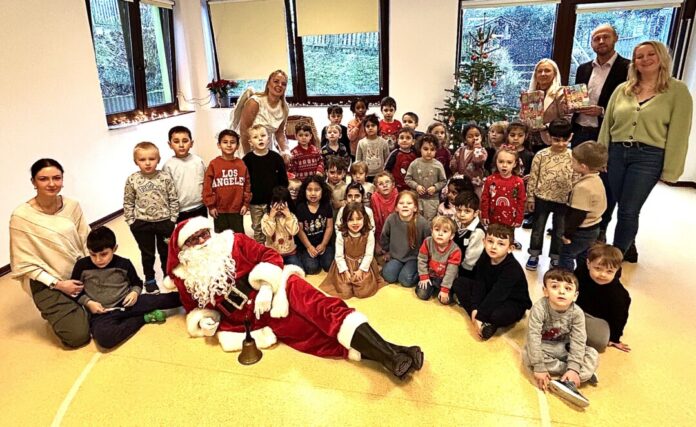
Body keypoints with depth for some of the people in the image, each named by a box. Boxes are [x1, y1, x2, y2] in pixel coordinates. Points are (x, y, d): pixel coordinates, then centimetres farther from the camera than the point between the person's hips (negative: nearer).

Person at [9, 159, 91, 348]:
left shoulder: (72, 206, -4)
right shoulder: (21, 217, -15)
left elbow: (86, 242, 4)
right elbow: (24, 264, -11)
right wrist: (57, 284, -15)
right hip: (47, 283, -4)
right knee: (78, 335, -12)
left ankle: (77, 310, 22)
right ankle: (53, 314, 18)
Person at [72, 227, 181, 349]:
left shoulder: (124, 264, -3)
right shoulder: (82, 266, -5)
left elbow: (137, 283, 14)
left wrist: (135, 292, -8)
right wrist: (88, 303, -9)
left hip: (126, 303, 1)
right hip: (102, 313, -1)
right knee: (104, 338, -35)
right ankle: (144, 317, -20)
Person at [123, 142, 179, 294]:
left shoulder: (165, 177, -10)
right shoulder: (132, 180, -8)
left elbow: (174, 200, -4)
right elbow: (128, 203, 0)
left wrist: (172, 219, -6)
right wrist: (131, 222, -2)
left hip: (164, 222, 0)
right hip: (142, 224, 0)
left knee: (166, 252, 16)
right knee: (147, 254, 15)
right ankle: (149, 280, 33)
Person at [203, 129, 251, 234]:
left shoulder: (241, 164, 0)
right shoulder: (214, 164, -6)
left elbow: (247, 184, 3)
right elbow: (207, 186, -6)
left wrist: (246, 203, 0)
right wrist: (211, 205, -7)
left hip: (238, 209, 1)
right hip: (219, 210, -1)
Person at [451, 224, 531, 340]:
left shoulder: (513, 268, -28)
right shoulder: (484, 258, -10)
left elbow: (497, 295, -31)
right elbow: (479, 284, -10)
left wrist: (479, 316, -31)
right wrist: (474, 308, -20)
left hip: (513, 303, -7)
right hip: (489, 296, 7)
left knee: (497, 315, -40)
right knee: (459, 283, -7)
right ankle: (486, 323, -15)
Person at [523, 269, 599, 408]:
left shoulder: (577, 313, -20)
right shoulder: (539, 308, -29)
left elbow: (578, 341, -20)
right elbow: (533, 336, -30)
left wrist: (573, 368, -31)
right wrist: (539, 368, -32)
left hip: (564, 348, 2)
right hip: (544, 348, -2)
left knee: (593, 355, -18)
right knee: (528, 355, -33)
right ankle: (583, 373, -22)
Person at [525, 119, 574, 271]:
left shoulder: (573, 157, -6)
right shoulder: (541, 155, -8)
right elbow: (533, 177, -4)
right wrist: (530, 198, -3)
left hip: (564, 201, 1)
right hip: (542, 198, -1)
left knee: (560, 231, 14)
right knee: (538, 228, 12)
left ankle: (555, 257, 31)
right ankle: (534, 255, 29)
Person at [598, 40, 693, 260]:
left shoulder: (677, 90, -1)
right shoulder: (622, 89, 10)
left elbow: (679, 132, -4)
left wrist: (670, 169, -8)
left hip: (649, 157, -4)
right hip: (616, 153, 4)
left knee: (628, 211, -3)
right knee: (606, 205, 8)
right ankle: (626, 247, 30)